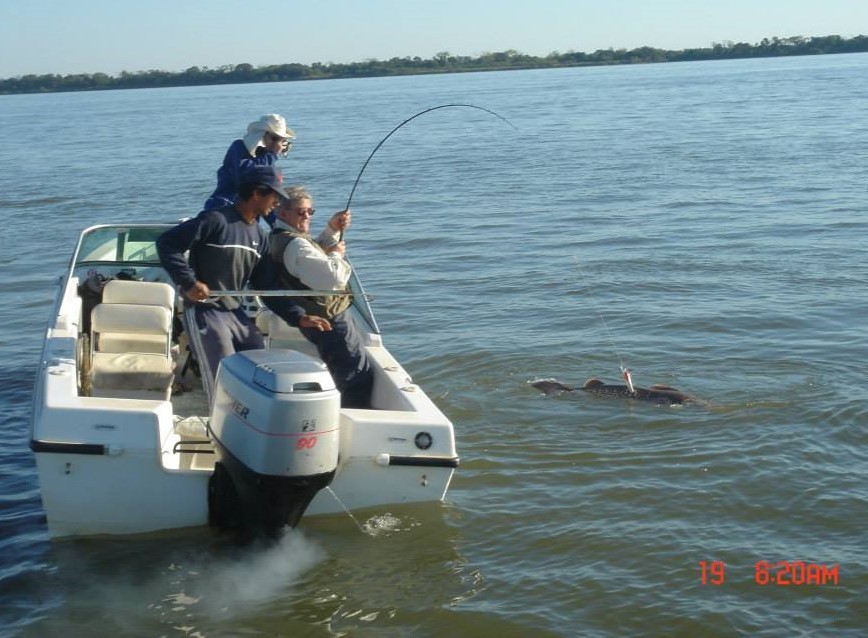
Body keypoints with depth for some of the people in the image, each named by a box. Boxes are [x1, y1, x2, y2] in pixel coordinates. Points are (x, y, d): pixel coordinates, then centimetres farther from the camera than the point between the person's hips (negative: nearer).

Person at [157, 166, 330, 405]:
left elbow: (268, 286, 11)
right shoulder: (216, 220, -14)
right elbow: (167, 243, -16)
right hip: (204, 311, -8)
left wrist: (299, 317, 2)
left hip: (237, 313, 8)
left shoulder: (260, 237, 10)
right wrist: (189, 282, -22)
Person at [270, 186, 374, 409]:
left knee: (343, 374, 24)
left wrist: (332, 229, 11)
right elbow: (333, 278, -33)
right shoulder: (295, 245, -25)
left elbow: (316, 253, 26)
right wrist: (336, 254, -12)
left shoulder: (280, 238, 8)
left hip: (317, 317, 11)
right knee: (360, 378, -6)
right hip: (331, 319, -11)